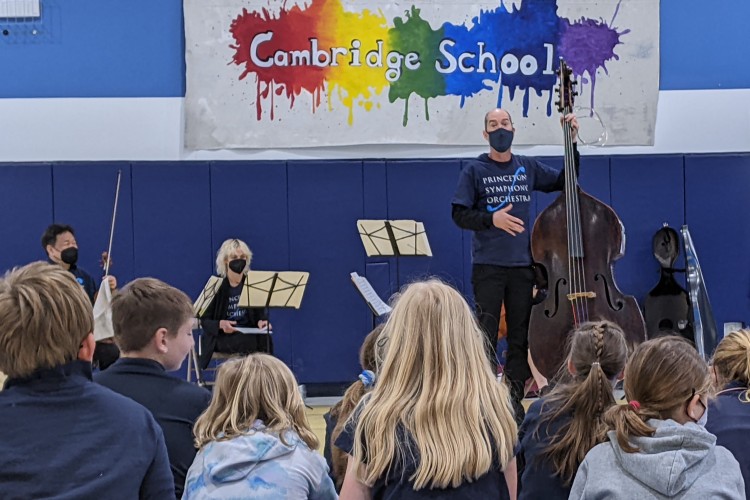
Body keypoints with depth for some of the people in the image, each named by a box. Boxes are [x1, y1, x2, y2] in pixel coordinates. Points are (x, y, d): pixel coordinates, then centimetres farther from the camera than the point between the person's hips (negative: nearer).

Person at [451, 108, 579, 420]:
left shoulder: (528, 168, 10)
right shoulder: (475, 170, 1)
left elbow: (566, 182, 15)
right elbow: (460, 215, -2)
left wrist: (572, 143, 6)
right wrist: (491, 219, -18)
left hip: (523, 265, 3)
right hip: (488, 266, -3)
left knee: (521, 336, 5)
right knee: (486, 337, -1)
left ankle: (515, 401, 13)